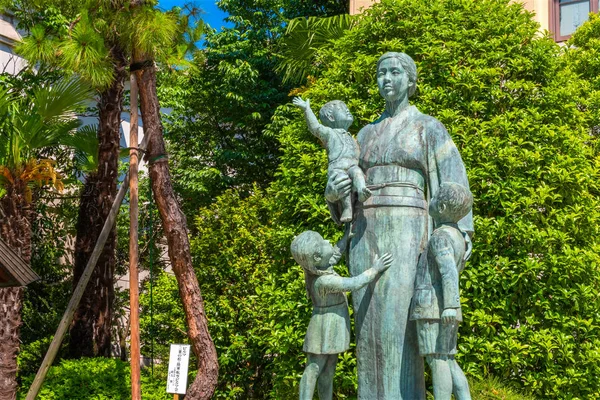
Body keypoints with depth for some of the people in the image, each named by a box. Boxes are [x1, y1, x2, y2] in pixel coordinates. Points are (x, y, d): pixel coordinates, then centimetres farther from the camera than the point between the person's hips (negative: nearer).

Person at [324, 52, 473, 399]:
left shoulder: (429, 127, 6)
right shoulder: (367, 133, 21)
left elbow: (452, 180, 0)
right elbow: (353, 190, 22)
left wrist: (460, 231, -14)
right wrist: (334, 190, -4)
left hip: (405, 234, -5)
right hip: (366, 235, 5)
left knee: (399, 325, -13)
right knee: (371, 326, 1)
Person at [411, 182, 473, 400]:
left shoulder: (440, 235, -10)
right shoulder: (459, 237, 19)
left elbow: (449, 271, -23)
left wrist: (451, 306, -30)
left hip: (433, 309, -9)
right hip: (442, 311, 9)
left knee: (437, 361, -9)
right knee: (448, 362, 9)